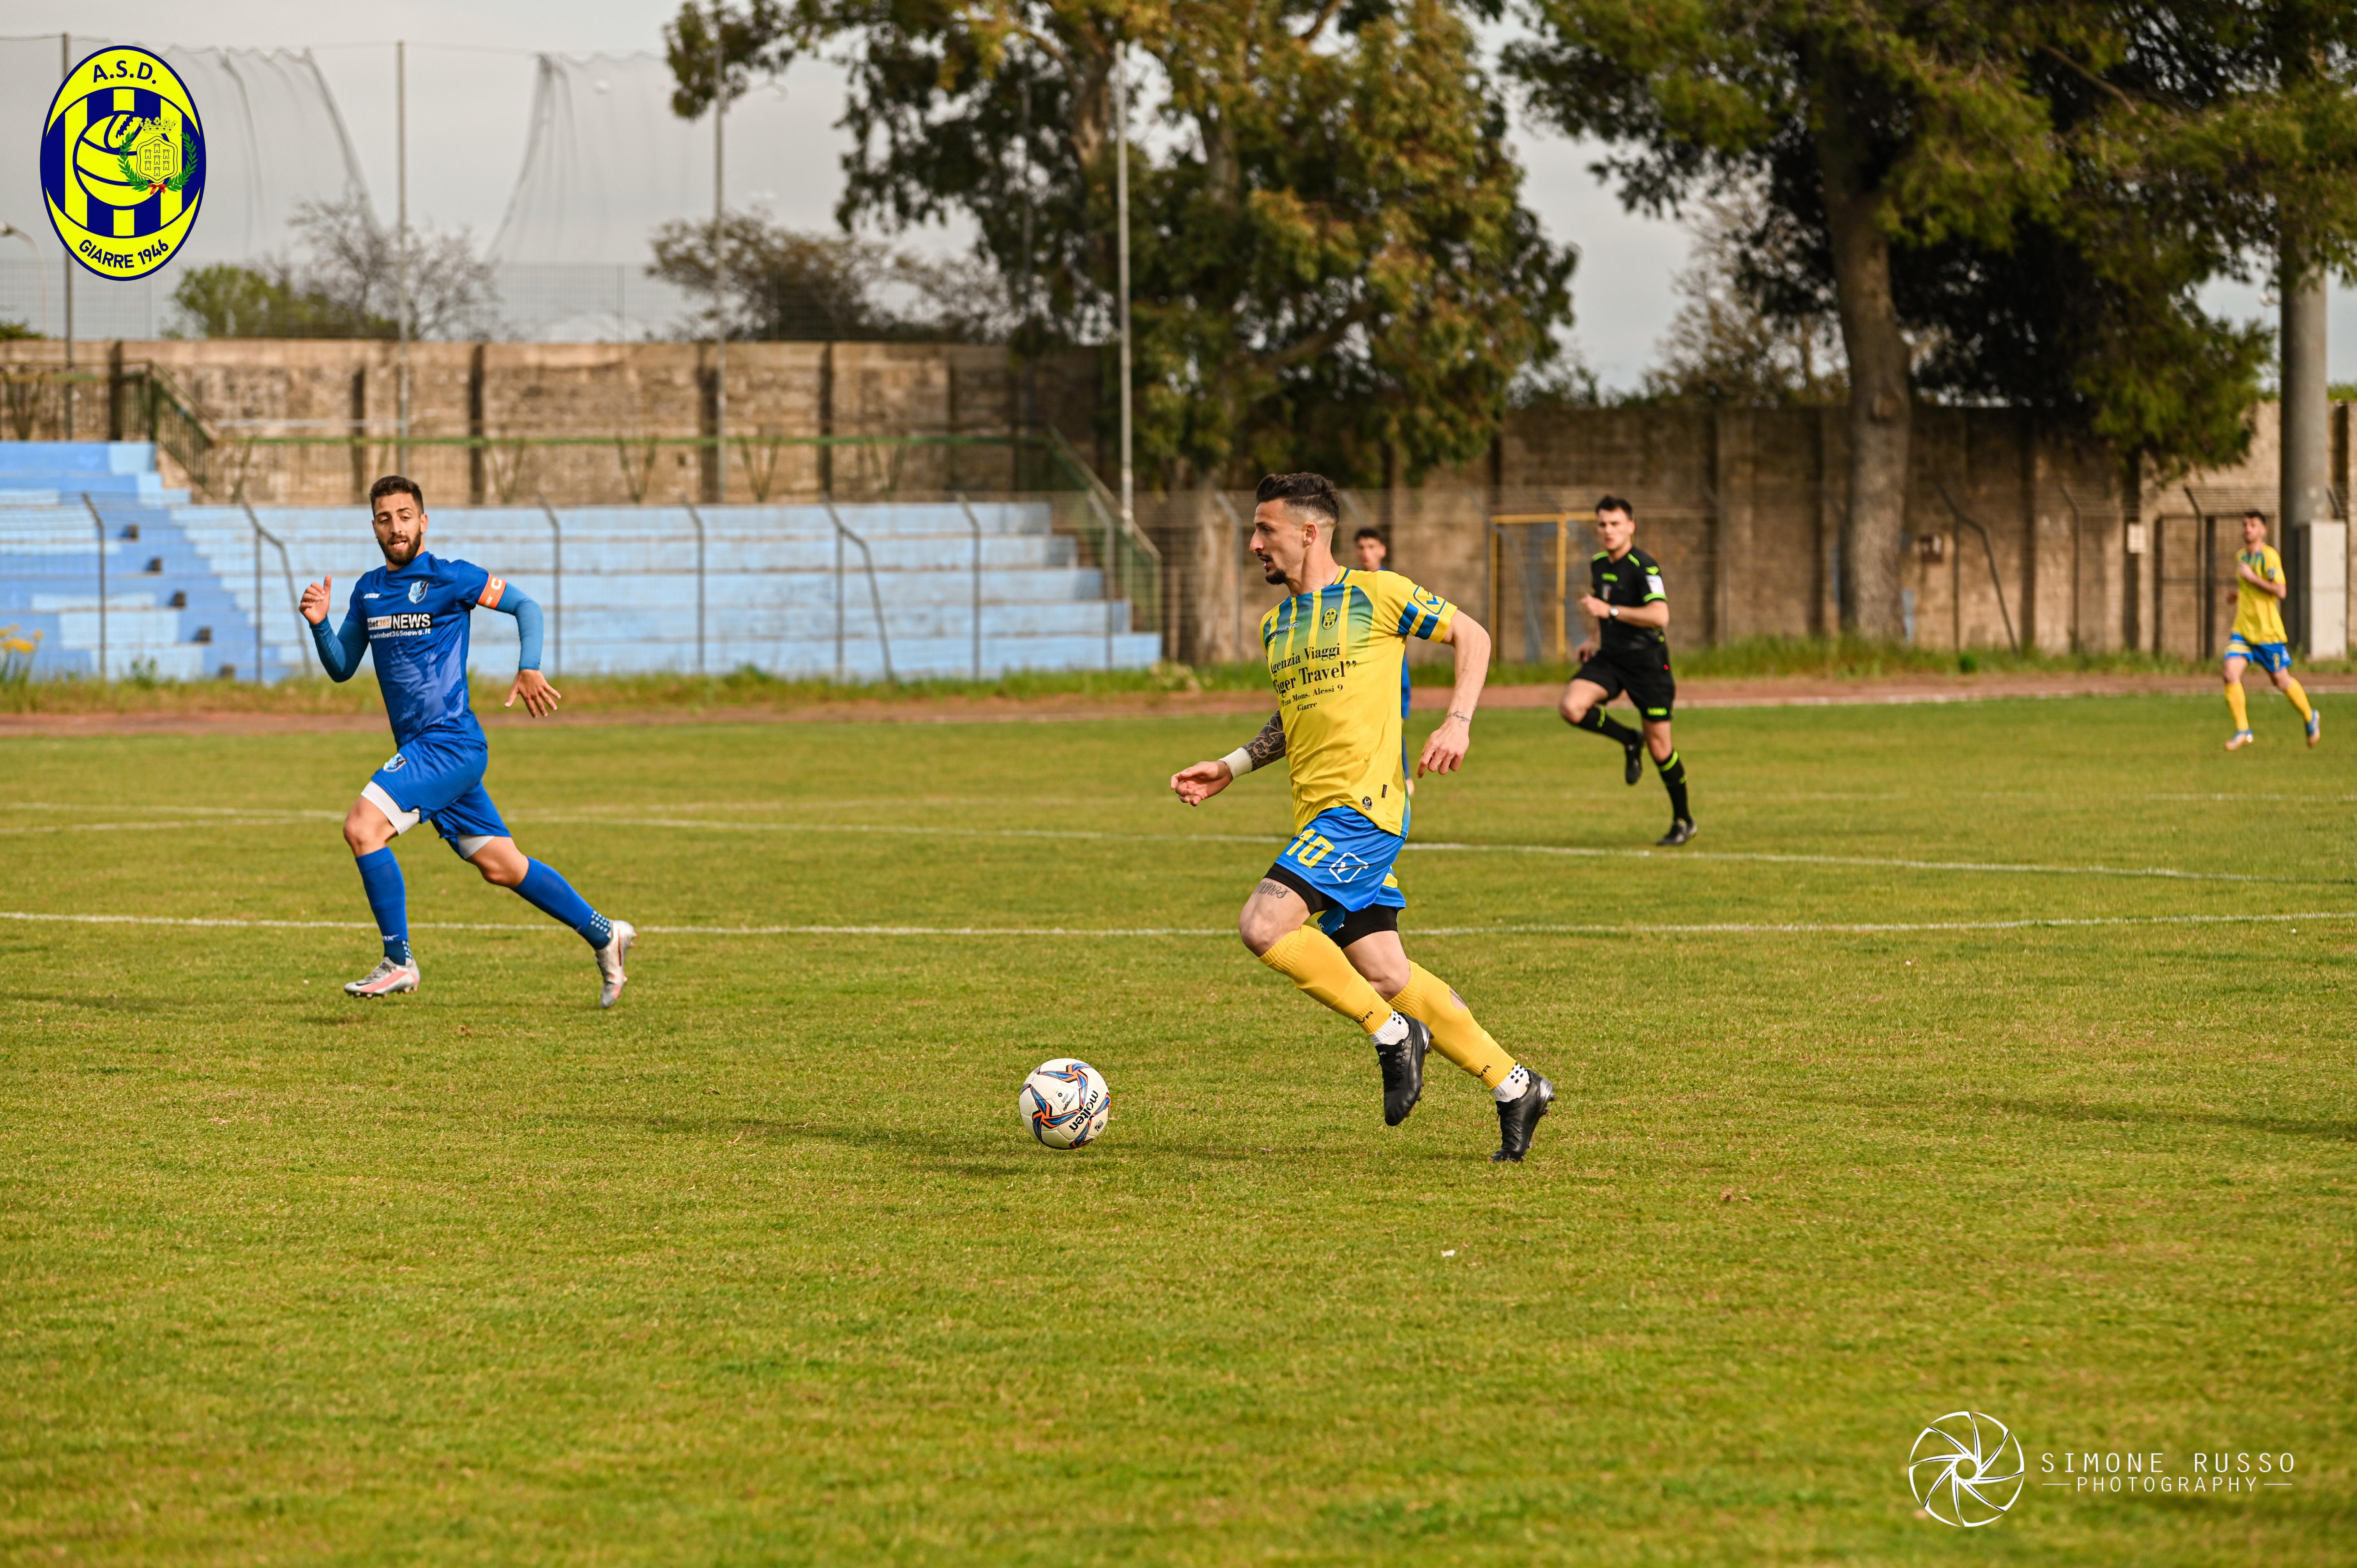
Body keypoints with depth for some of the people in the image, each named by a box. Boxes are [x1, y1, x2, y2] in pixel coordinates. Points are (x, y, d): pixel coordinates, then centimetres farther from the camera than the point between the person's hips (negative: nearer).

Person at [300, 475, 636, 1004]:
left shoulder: (450, 578, -6)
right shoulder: (368, 589, 14)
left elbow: (525, 605, -1)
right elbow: (342, 668, 17)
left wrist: (530, 669, -14)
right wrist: (320, 624, -1)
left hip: (449, 740, -8)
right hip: (421, 749, 8)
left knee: (363, 827, -20)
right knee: (501, 866, 11)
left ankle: (399, 962, -12)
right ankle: (604, 935, 24)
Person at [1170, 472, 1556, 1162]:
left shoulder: (1378, 594, -3)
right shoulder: (1278, 627, 18)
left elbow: (1471, 636, 3)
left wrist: (1458, 722, -10)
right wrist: (1231, 766, 19)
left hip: (1364, 803, -8)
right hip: (1319, 816, 8)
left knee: (1264, 925, -22)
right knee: (1380, 971, 4)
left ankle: (1393, 1032, -8)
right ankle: (1515, 1088, 13)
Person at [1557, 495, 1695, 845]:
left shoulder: (1644, 567, -16)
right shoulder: (1598, 565, 9)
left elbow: (1660, 616, -28)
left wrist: (1611, 611, -29)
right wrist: (1594, 638, 14)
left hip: (1647, 662, -6)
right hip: (1609, 658, 6)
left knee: (1659, 747, -1)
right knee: (1571, 707, -20)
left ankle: (1683, 821, 18)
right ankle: (1629, 741, 7)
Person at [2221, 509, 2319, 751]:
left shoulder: (2269, 556, -13)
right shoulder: (2242, 556, 11)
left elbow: (2281, 591, -22)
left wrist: (2252, 578, -19)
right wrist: (2239, 594, 11)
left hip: (2268, 630, -6)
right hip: (2243, 630, 6)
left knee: (2281, 681, 7)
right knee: (2231, 674, -14)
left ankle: (2310, 718, 32)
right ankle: (2243, 730, -6)